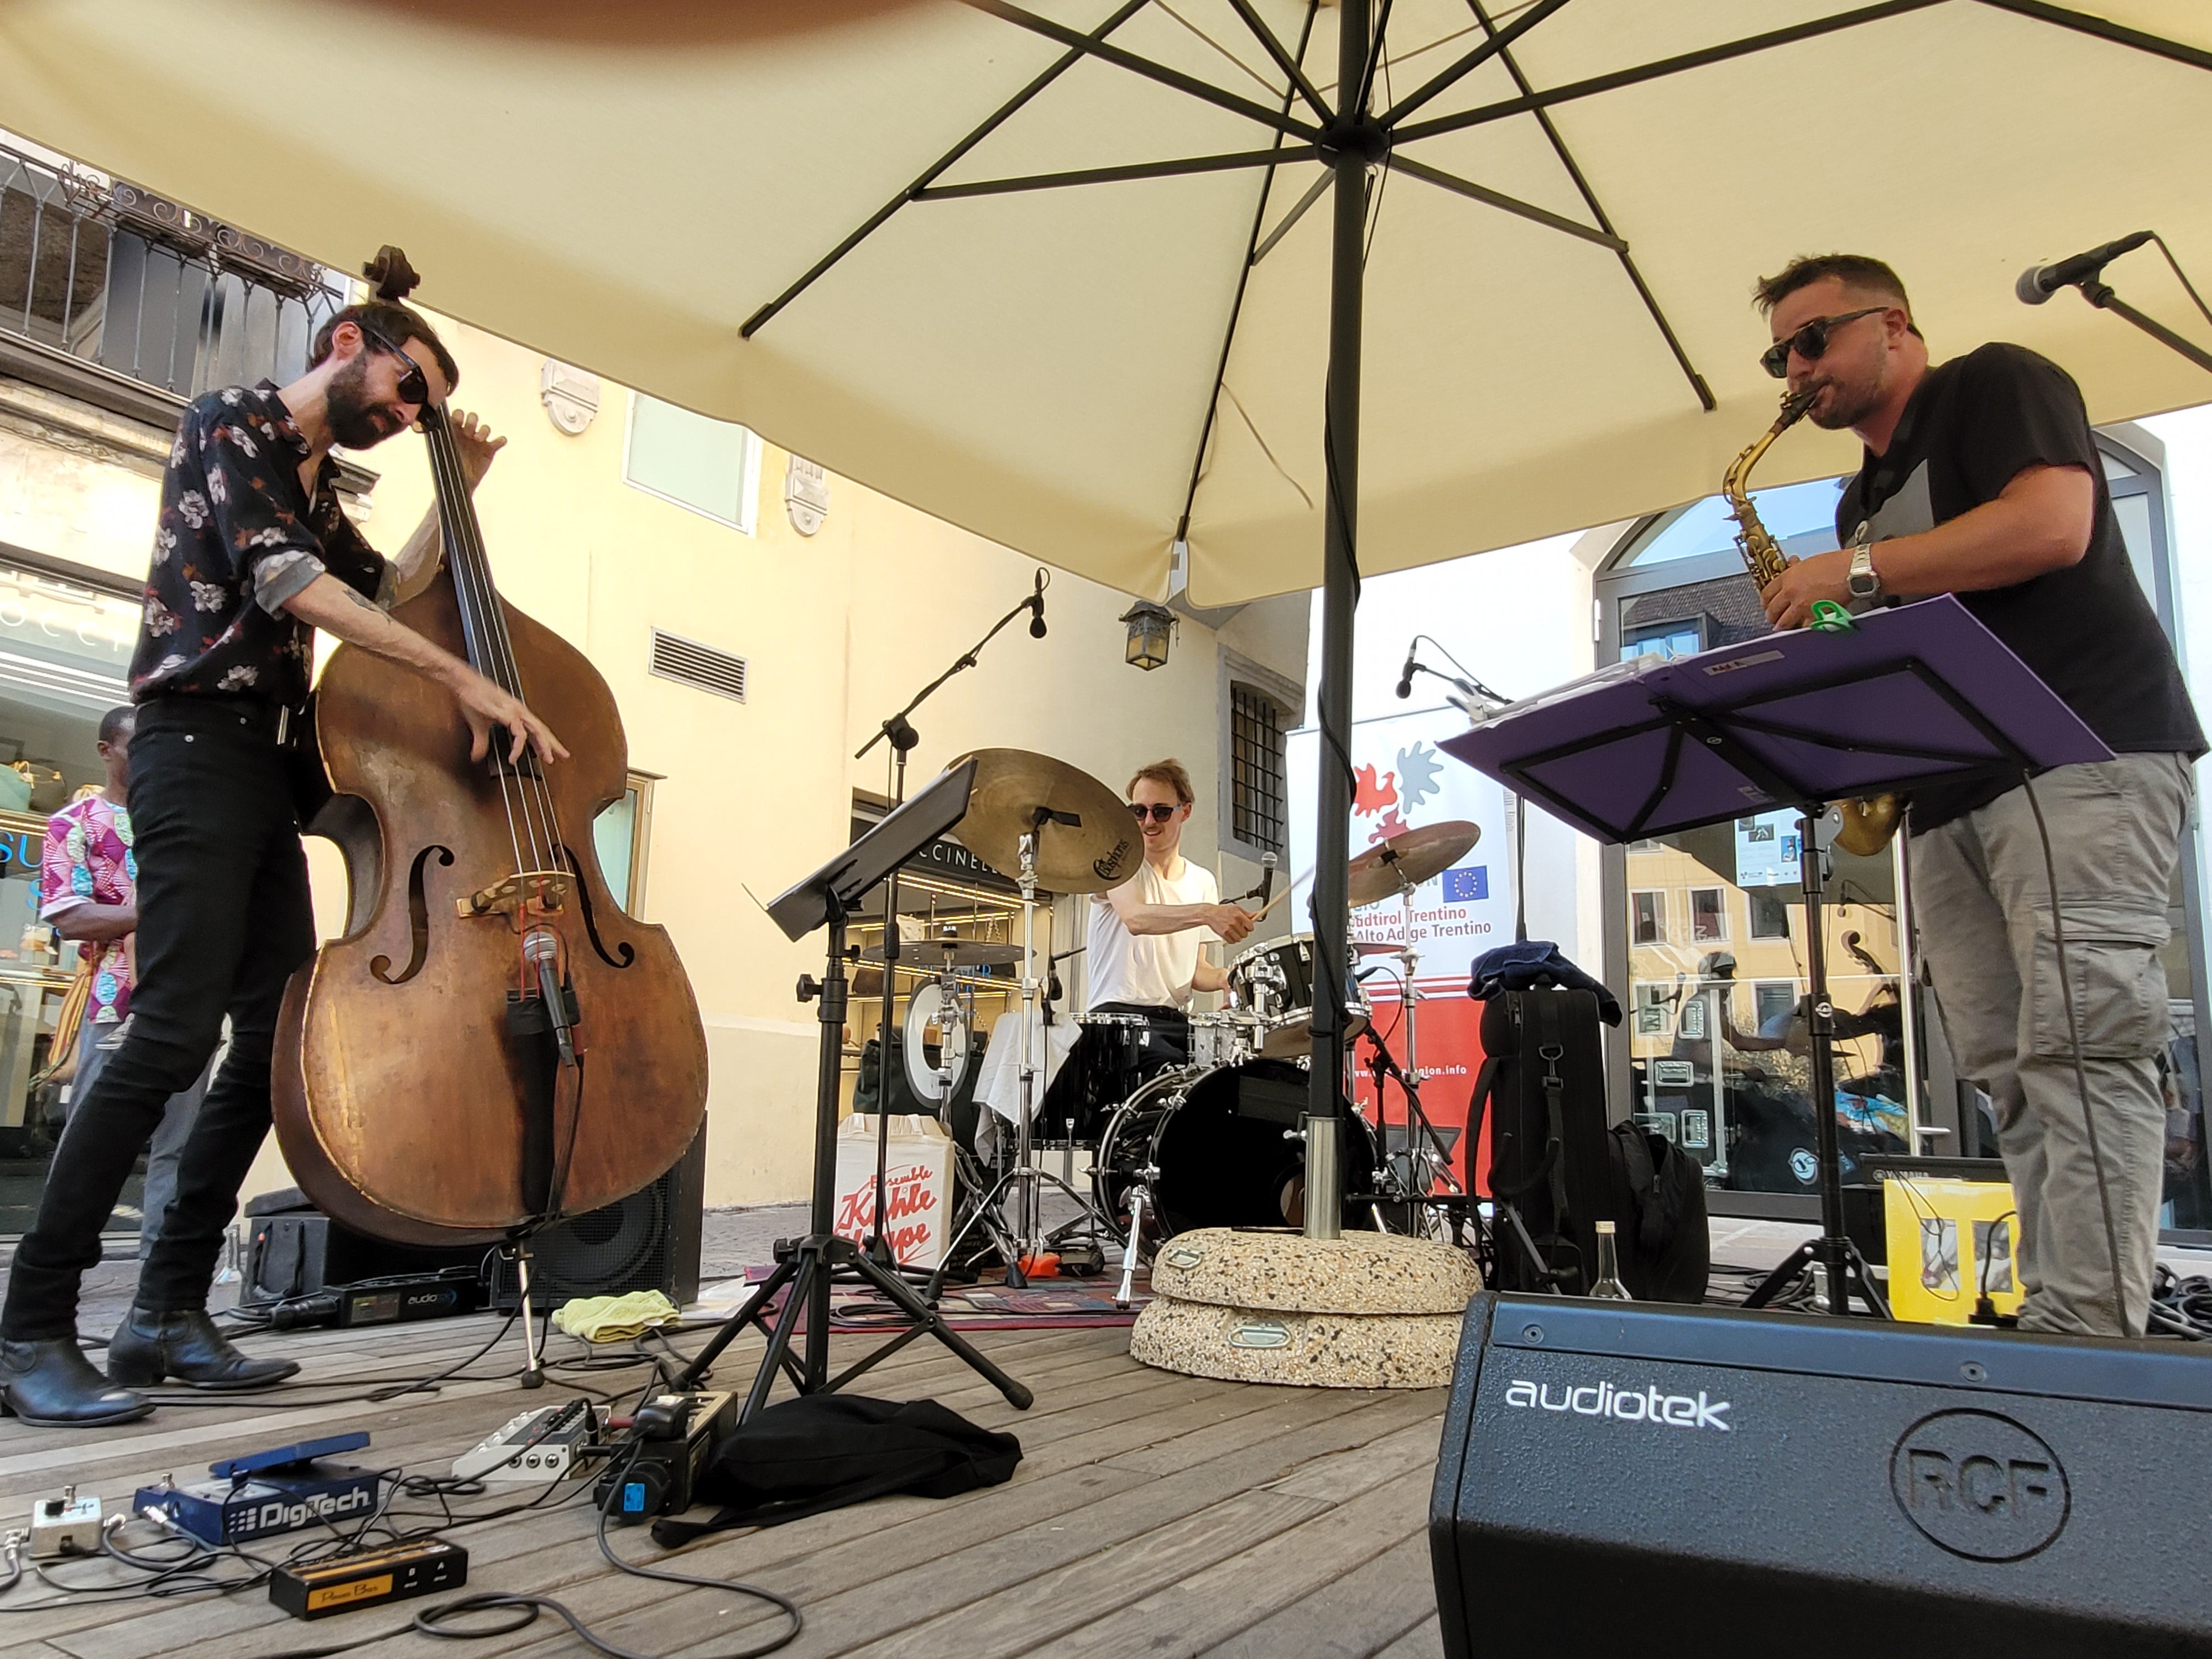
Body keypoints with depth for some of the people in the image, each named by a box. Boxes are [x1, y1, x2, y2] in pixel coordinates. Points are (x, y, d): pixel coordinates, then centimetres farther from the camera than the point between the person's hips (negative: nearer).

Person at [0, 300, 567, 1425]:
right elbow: (282, 577, -18)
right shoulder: (233, 422, -2)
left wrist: (458, 492, 24)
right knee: (176, 1030, -17)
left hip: (267, 764, 9)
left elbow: (386, 592, 34)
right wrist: (461, 677, -23)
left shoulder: (311, 481, 23)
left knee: (281, 1034, 2)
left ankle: (170, 1312, 8)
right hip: (201, 745, -9)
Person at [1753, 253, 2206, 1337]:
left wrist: (1857, 572, -10)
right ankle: (2062, 1318, 4)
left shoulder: (1995, 386, 6)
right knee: (2012, 1073, 2)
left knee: (2080, 1045, -17)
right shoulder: (1864, 498, 27)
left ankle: (2084, 1336, -18)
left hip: (2081, 756, -8)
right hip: (1952, 798, 8)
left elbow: (2054, 524, -13)